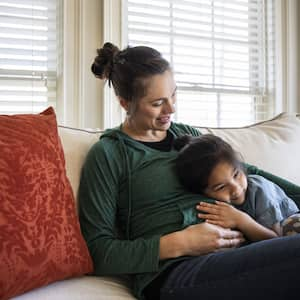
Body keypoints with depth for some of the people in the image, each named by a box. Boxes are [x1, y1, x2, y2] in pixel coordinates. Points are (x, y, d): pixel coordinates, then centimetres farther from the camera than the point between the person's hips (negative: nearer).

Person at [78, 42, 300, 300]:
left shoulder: (187, 134, 18)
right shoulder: (108, 154, 0)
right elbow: (98, 253, -4)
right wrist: (178, 244, -13)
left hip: (229, 257, 6)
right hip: (168, 275, -6)